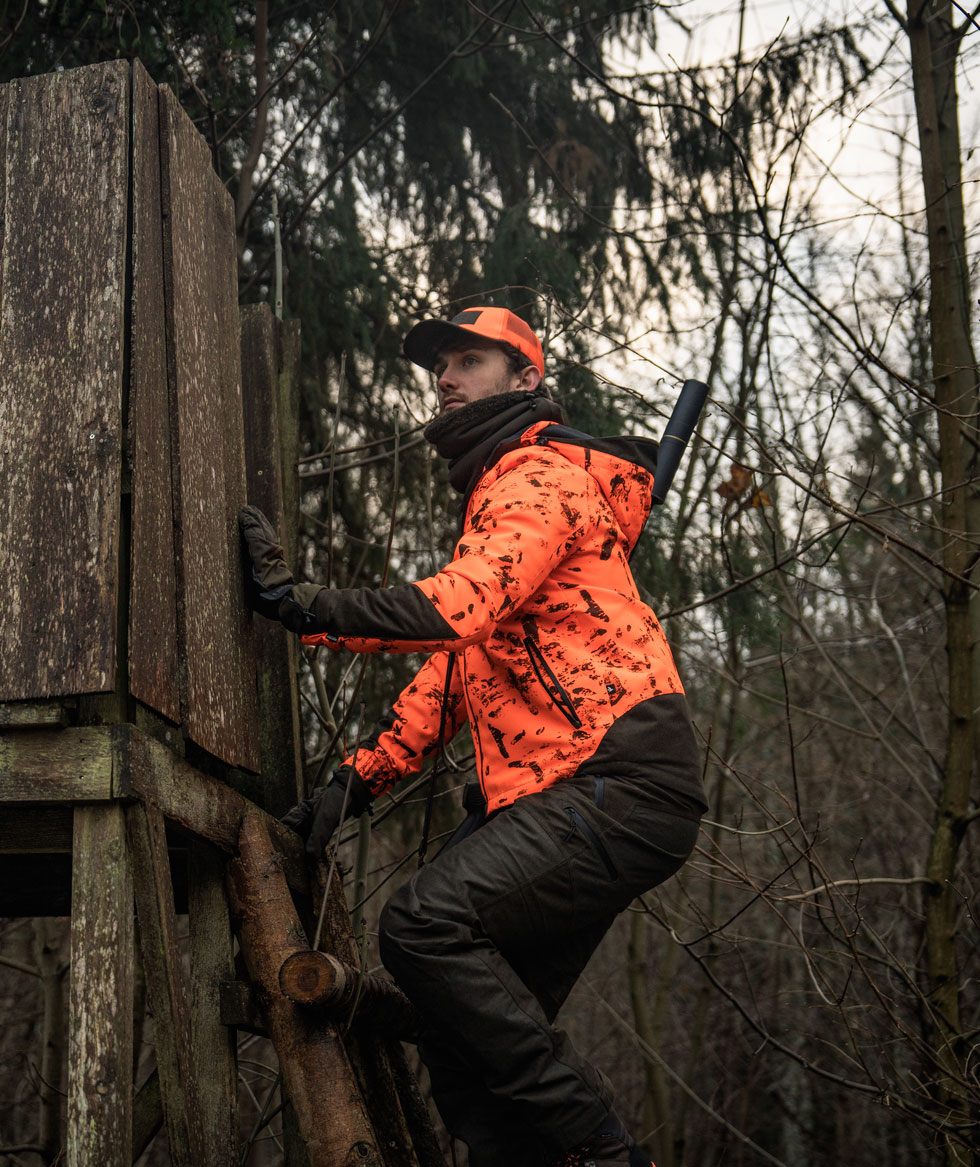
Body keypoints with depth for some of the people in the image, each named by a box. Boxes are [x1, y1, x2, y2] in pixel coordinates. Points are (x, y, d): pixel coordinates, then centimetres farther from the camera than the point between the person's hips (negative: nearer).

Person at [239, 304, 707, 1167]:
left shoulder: (542, 475, -2)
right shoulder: (496, 496, 30)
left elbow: (459, 609, -22)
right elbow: (452, 674, 25)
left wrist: (301, 605, -23)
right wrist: (357, 781, 14)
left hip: (621, 787, -10)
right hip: (566, 798, 10)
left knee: (425, 922, -24)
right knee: (464, 1042, 3)